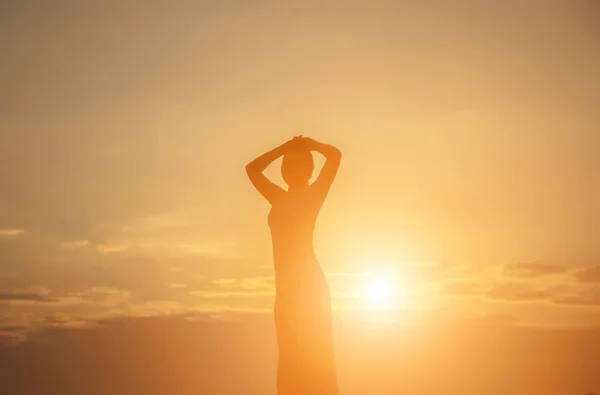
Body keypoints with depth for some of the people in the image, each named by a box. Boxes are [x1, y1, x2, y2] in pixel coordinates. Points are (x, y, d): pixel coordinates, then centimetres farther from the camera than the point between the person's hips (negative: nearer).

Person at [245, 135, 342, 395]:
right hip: (287, 287, 7)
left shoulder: (313, 193, 3)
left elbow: (335, 155, -9)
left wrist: (309, 145, 9)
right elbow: (251, 168, 29)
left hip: (308, 284, -7)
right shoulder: (279, 198, 20)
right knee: (291, 359, 6)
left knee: (314, 357, -10)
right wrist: (285, 147, 24)